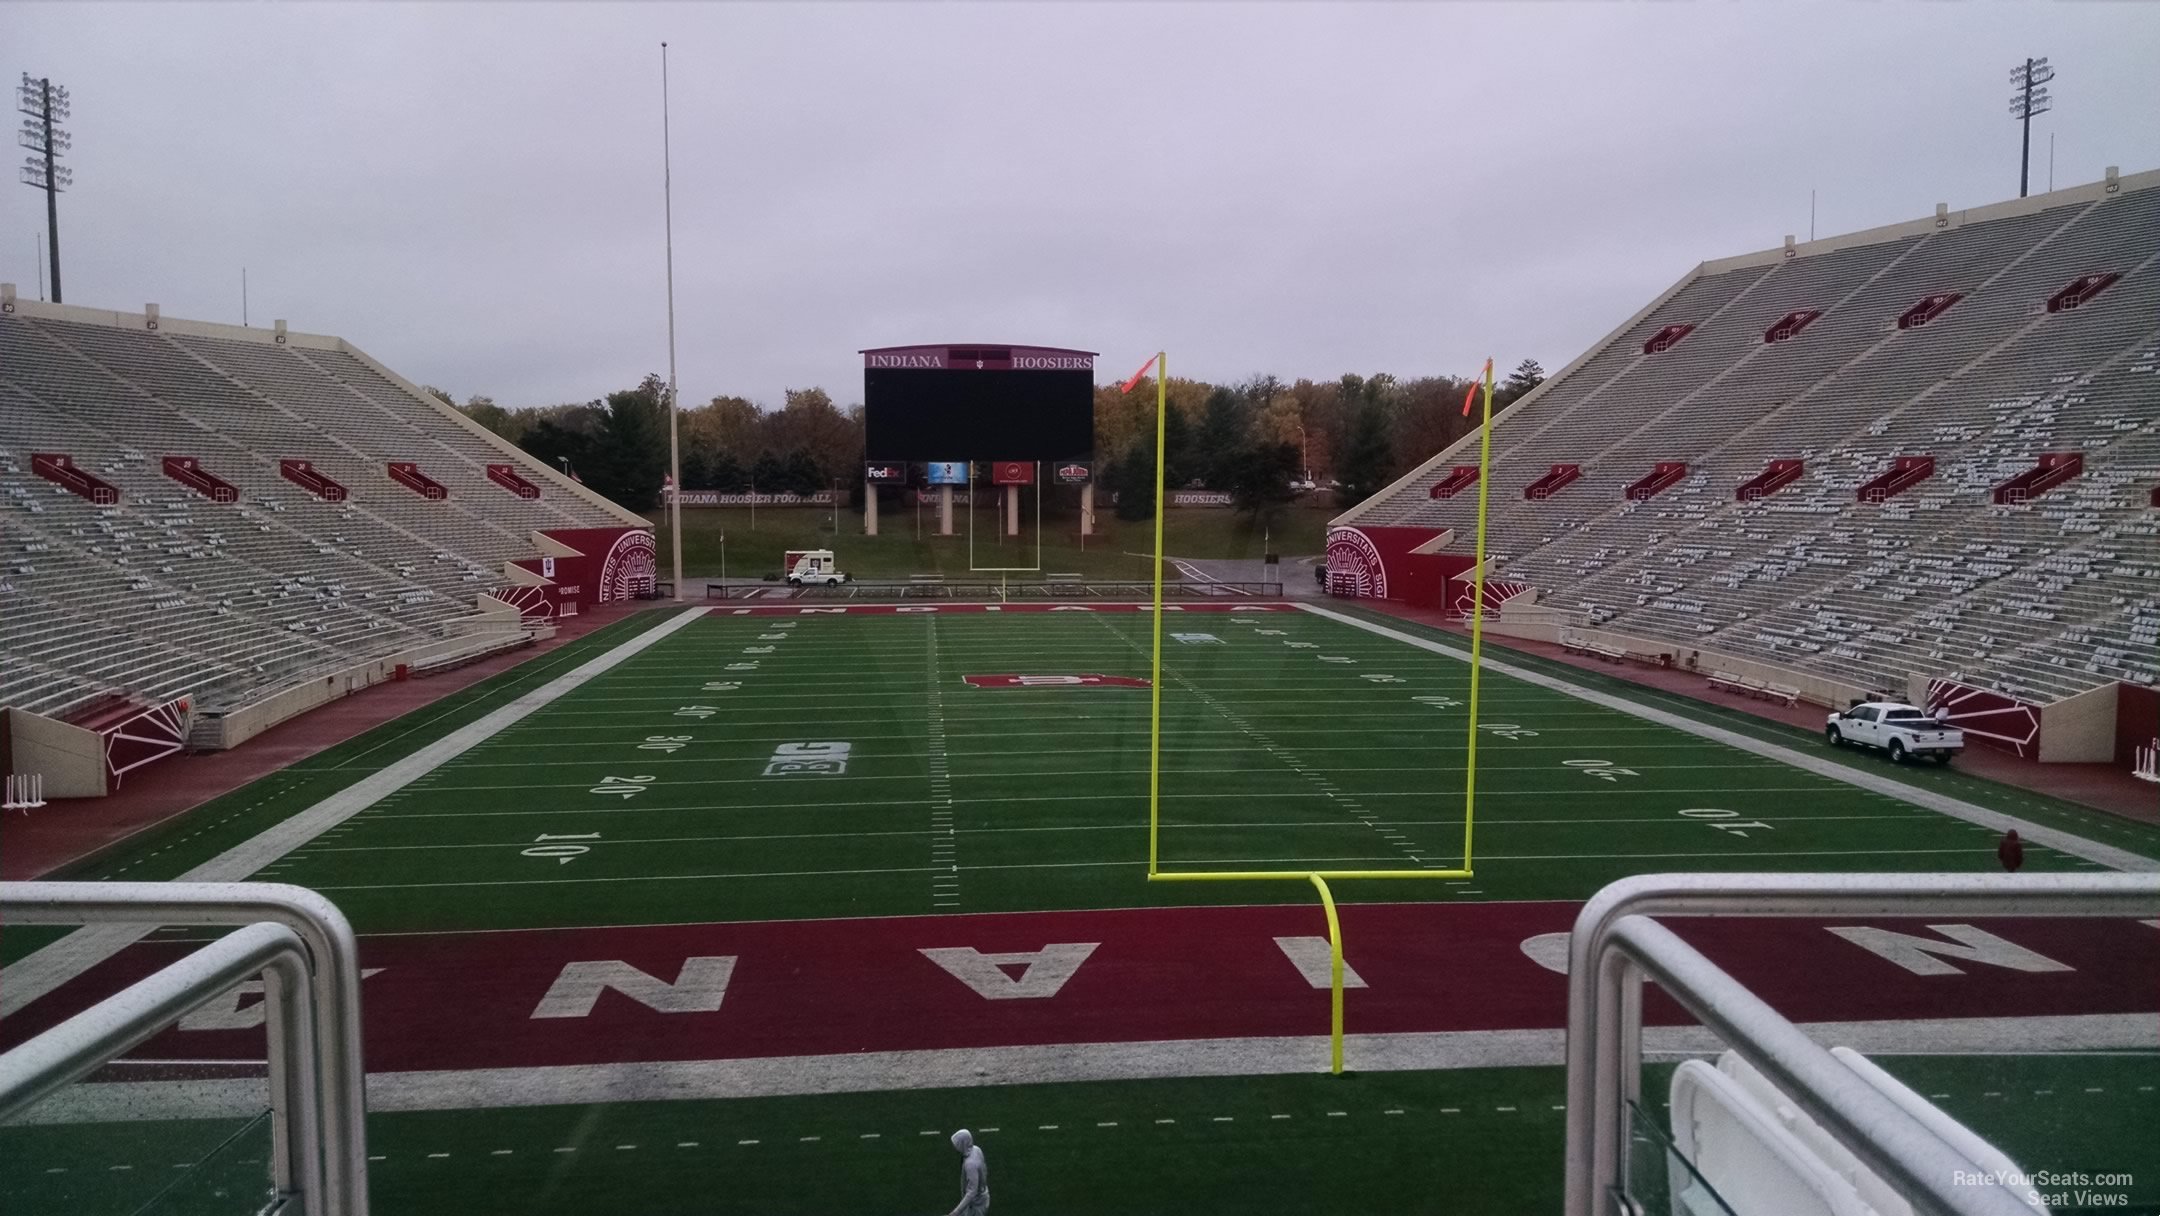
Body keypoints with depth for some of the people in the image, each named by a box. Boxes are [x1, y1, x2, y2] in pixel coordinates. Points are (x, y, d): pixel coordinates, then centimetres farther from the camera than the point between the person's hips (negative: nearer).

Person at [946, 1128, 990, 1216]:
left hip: (976, 1203, -9)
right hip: (981, 1195, 9)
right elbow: (984, 1170, 9)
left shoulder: (970, 1163, -37)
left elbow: (972, 1192, -36)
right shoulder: (976, 1149, -8)